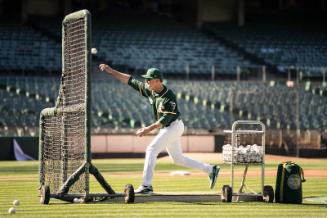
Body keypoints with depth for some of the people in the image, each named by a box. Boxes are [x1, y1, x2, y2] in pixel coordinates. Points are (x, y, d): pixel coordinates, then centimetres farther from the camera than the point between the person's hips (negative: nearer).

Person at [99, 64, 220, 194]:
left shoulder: (168, 97, -23)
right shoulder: (149, 90, -1)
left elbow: (166, 119, -28)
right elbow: (130, 81, 1)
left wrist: (149, 129, -34)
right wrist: (111, 71, -3)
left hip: (174, 126, -9)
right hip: (166, 128, 9)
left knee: (151, 150, -18)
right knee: (177, 158, 15)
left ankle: (147, 186, -21)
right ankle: (211, 170, 22)